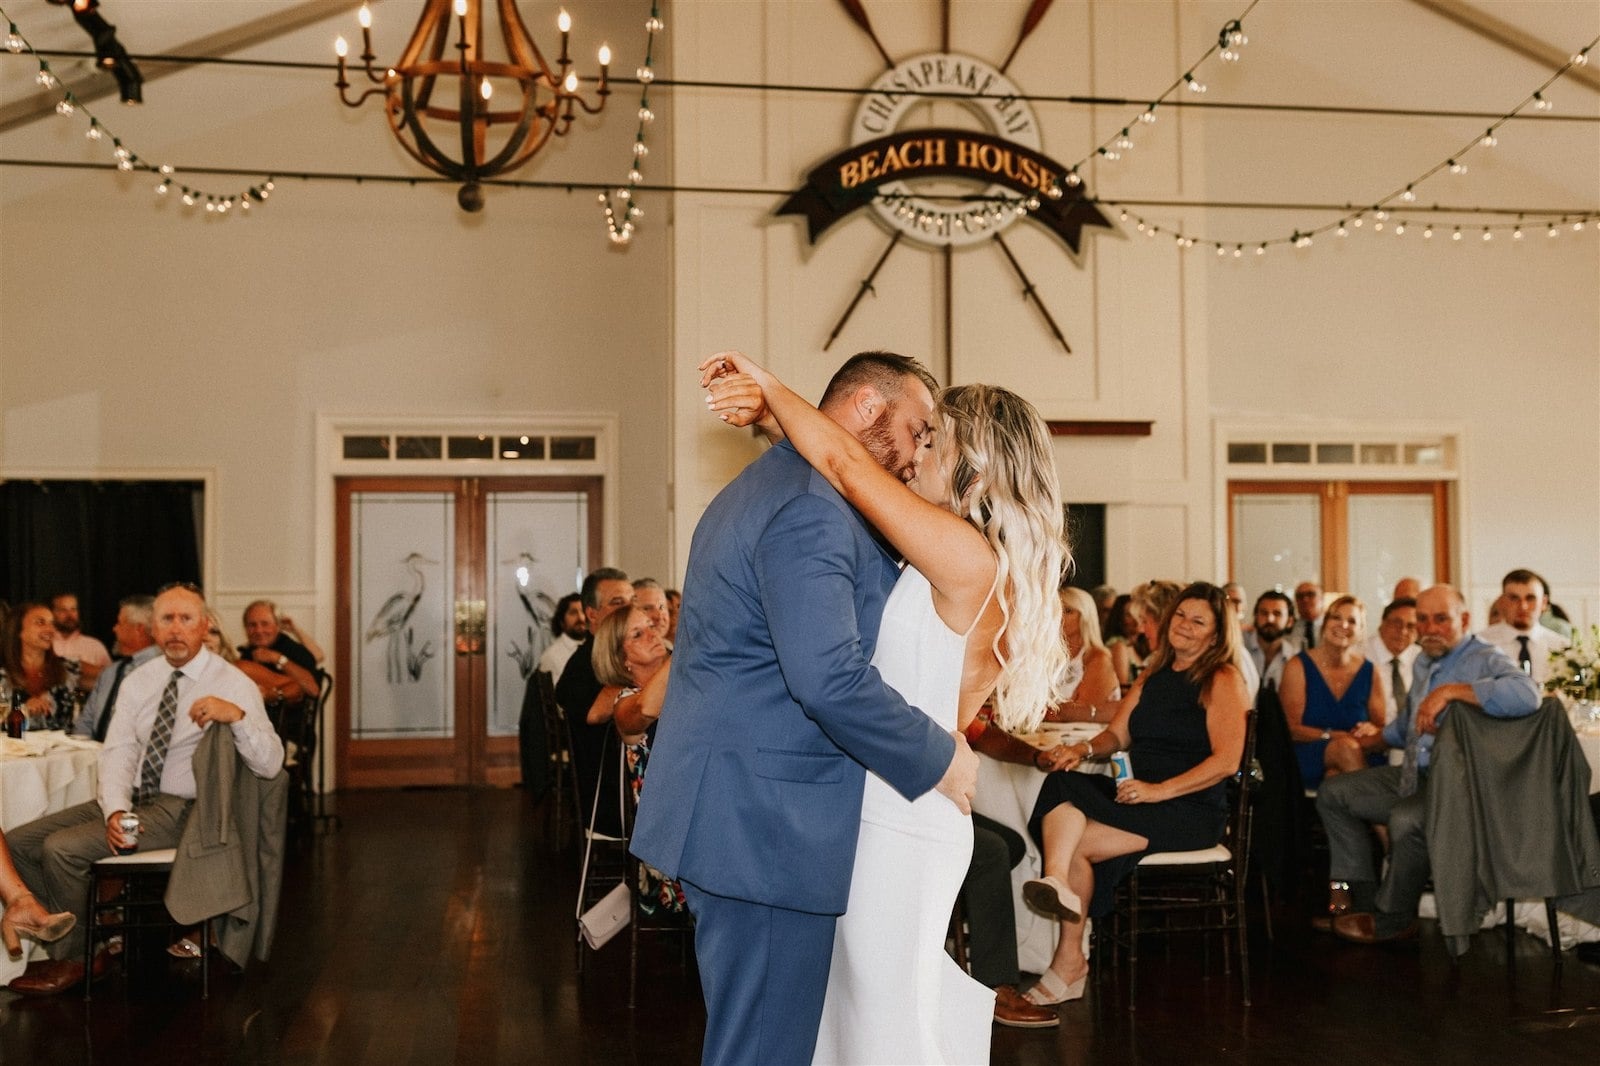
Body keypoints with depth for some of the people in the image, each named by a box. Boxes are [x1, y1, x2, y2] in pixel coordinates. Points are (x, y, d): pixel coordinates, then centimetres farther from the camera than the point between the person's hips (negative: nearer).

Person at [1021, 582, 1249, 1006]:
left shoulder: (1223, 681, -1)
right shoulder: (1152, 677, 22)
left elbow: (1226, 761, -12)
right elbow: (1117, 734, 20)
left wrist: (1160, 790, -20)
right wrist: (1086, 748, -4)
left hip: (1192, 809, -6)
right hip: (1136, 794, 6)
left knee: (1076, 840, -27)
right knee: (1062, 786, -27)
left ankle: (1069, 961, -20)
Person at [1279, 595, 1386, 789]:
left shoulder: (1370, 673, 11)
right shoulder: (1298, 666, 3)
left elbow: (1384, 732, 12)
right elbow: (1291, 729, -4)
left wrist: (1372, 731, -14)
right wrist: (1336, 736, -18)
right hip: (1308, 759, -1)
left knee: (1336, 776, -37)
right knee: (1345, 746, -34)